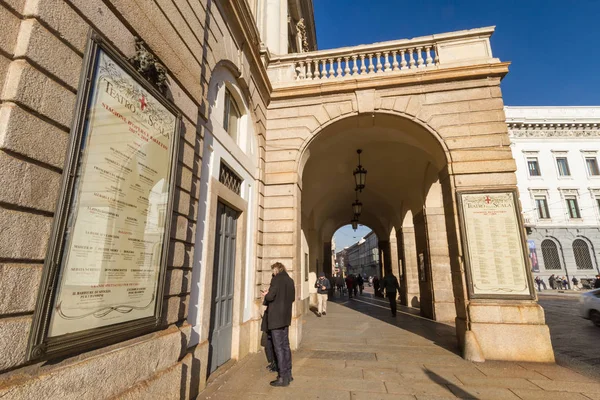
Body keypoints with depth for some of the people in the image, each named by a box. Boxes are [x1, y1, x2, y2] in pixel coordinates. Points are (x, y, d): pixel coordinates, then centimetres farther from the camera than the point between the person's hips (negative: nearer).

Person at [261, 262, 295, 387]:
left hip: (276, 318, -8)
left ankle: (283, 378, 8)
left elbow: (270, 297, -20)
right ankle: (288, 374, 27)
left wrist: (266, 295, 0)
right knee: (285, 345, 17)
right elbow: (292, 298, 13)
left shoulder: (277, 279, -15)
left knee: (279, 347, 1)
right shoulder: (290, 280, 7)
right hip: (286, 318, 8)